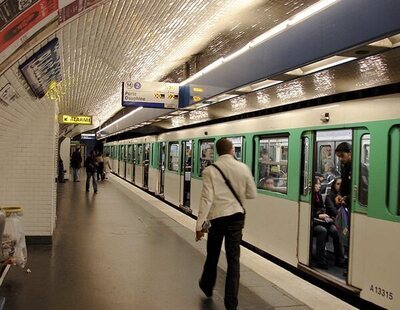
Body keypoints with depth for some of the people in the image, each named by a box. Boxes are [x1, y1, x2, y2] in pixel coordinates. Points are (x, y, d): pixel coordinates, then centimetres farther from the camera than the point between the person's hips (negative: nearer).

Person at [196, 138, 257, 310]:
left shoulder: (210, 170, -10)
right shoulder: (243, 168, -3)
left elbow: (207, 199, -14)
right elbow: (252, 195, 6)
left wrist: (199, 224, -10)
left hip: (216, 217, -1)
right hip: (236, 216, 1)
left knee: (212, 254, 20)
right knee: (233, 259, 6)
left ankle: (207, 286, 44)